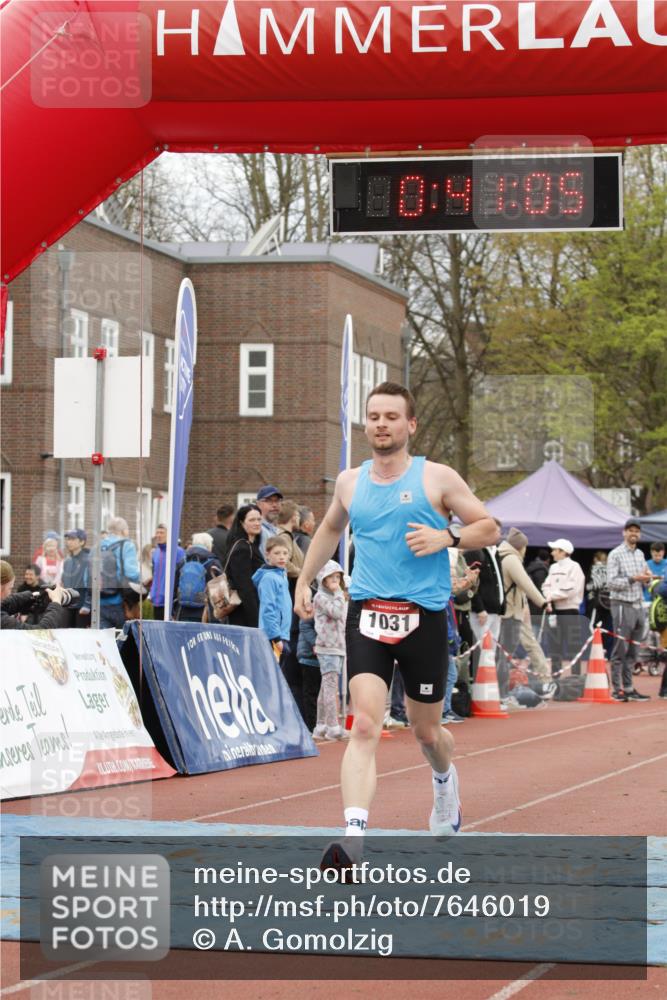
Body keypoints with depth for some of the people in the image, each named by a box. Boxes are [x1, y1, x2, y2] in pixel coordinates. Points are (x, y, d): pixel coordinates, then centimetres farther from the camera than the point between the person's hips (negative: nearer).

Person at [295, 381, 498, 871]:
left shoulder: (437, 478, -1)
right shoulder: (350, 482, 10)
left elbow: (489, 528, 4)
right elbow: (330, 528, 30)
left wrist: (447, 537, -14)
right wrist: (305, 580, 26)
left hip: (424, 616, -1)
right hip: (367, 612, 1)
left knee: (426, 730, 13)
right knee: (365, 725, -17)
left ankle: (445, 780, 50)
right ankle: (353, 838, -27)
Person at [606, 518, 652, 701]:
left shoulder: (640, 554, 16)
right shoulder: (615, 554, -5)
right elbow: (611, 582, -13)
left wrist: (647, 579, -2)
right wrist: (632, 579, -20)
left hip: (638, 605, 7)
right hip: (623, 605, -7)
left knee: (632, 651, 8)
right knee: (620, 650, -5)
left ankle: (628, 688, 11)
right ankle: (617, 690, -2)